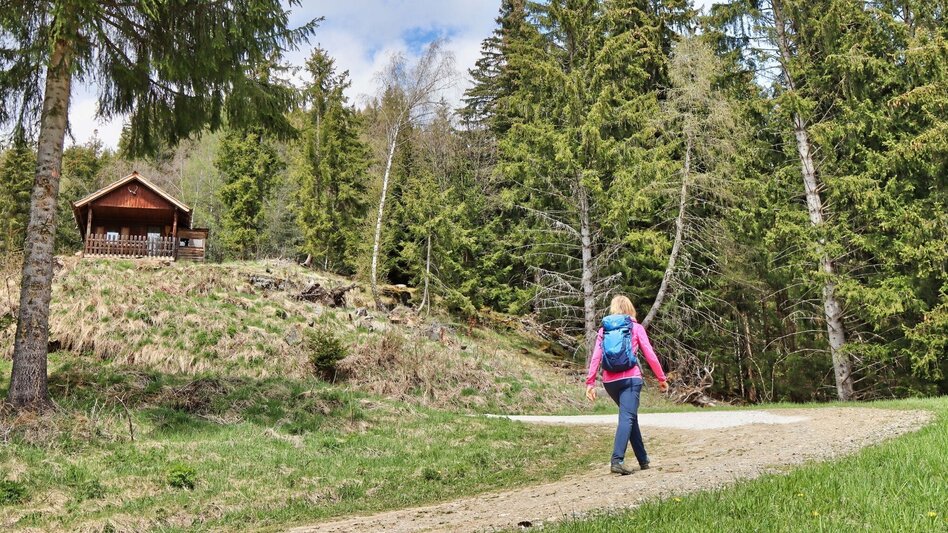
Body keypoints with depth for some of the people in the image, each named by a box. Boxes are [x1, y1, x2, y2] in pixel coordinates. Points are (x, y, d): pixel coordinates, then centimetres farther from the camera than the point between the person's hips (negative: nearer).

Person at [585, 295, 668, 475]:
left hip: (609, 381, 4)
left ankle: (643, 460, 25)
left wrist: (590, 382, 1)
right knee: (627, 418, -9)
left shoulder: (604, 330, 11)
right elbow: (650, 355, 3)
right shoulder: (636, 328, 5)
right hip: (630, 378, -4)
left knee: (630, 417, 18)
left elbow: (596, 357, 2)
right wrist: (661, 378, 10)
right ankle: (617, 460, -25)